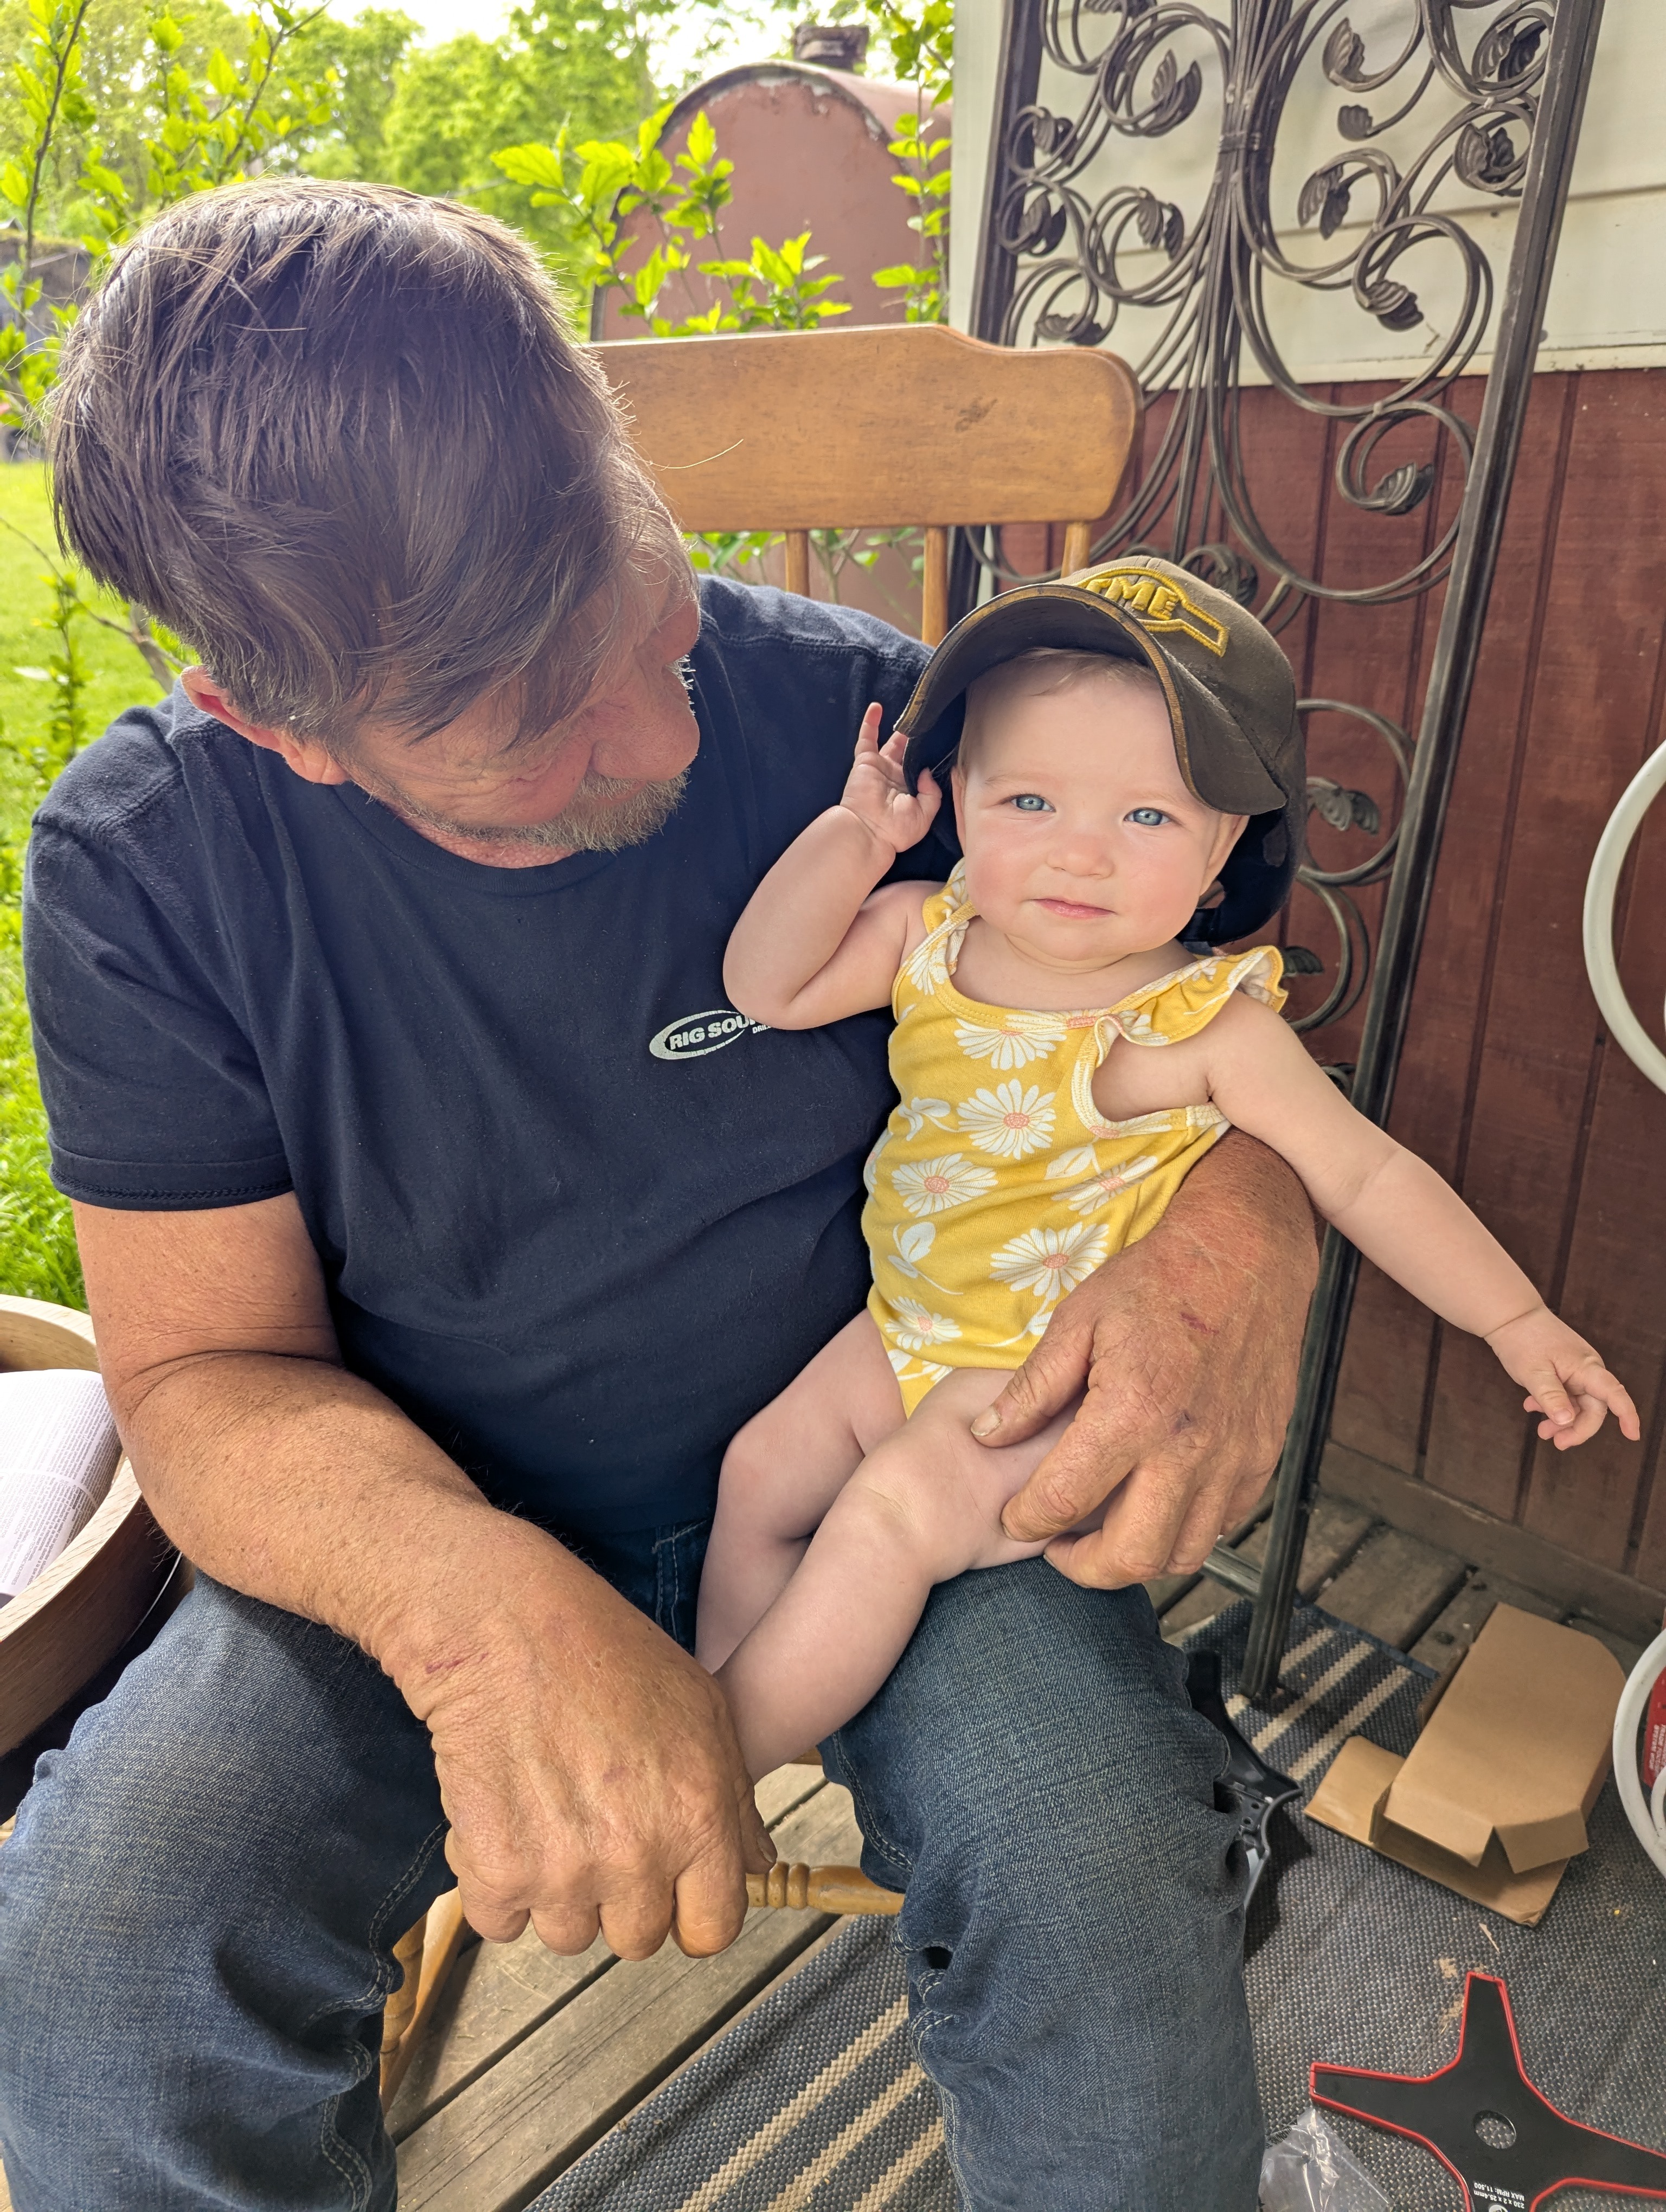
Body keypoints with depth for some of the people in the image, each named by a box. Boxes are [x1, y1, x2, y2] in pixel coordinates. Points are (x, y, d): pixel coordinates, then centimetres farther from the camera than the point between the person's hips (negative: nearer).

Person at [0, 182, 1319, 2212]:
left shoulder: (856, 708, -14)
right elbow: (202, 1365, -10)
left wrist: (1242, 1235, -26)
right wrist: (481, 1606, -31)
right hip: (426, 1519, 1)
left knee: (1109, 1900, -24)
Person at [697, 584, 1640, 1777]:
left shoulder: (1204, 1022, -20)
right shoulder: (925, 933, -6)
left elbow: (1366, 1173, -12)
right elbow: (767, 989, -6)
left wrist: (1521, 1322, -12)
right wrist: (854, 834, -15)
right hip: (906, 1326, 7)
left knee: (887, 1516, -20)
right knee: (760, 1474, 5)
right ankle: (723, 1714, 24)